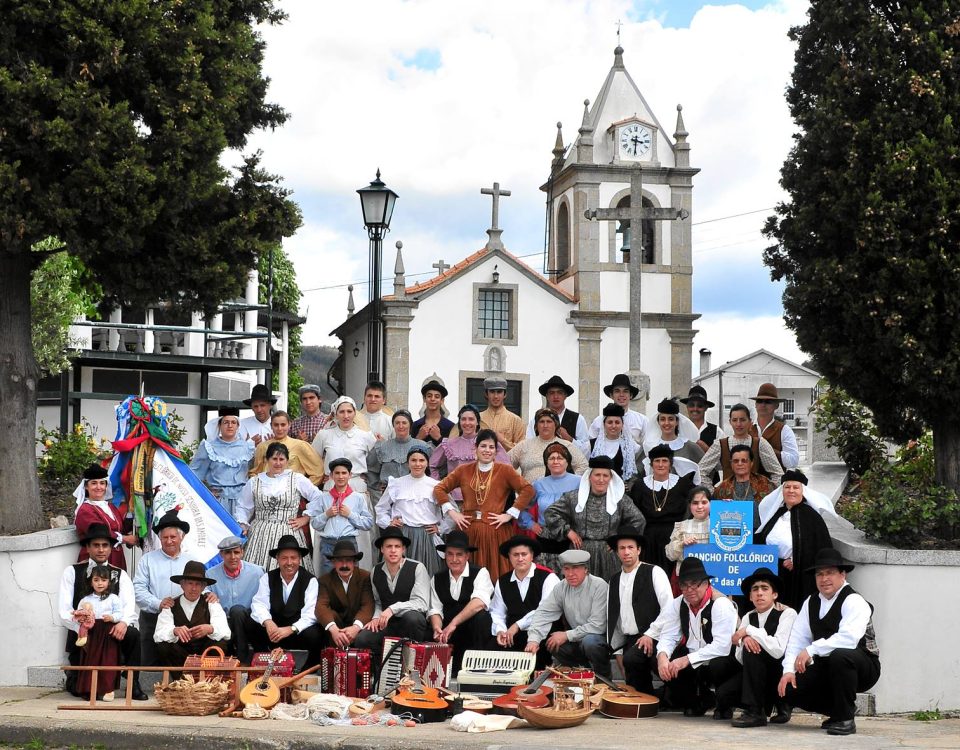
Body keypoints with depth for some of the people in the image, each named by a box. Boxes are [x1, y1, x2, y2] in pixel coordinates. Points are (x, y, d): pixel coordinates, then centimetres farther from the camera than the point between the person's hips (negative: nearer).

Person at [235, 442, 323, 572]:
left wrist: (305, 518, 5)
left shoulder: (297, 479, 5)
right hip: (260, 535, 1)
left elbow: (318, 498, 8)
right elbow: (242, 507, 18)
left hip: (288, 533, -1)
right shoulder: (254, 482, 10)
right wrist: (243, 525, 4)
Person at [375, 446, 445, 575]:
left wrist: (440, 528, 5)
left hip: (427, 536, 0)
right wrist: (388, 523, 6)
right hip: (402, 534, 0)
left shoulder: (435, 485, 6)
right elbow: (381, 508, 19)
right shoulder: (397, 484, 8)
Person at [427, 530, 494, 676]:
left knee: (481, 616, -34)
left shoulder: (480, 573, -5)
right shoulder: (437, 579, 10)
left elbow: (479, 603, -23)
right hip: (450, 636, 3)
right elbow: (435, 610, 4)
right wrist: (437, 629, -18)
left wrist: (453, 623, -31)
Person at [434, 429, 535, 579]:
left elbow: (528, 490, -3)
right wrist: (451, 512, 2)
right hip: (468, 530, 2)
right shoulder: (464, 471, 11)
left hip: (495, 531, -2)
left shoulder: (505, 471, 5)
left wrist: (510, 514, -7)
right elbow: (439, 489, 13)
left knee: (494, 575, -2)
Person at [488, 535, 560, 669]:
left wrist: (518, 626, -14)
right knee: (492, 647, -23)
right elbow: (497, 613, 16)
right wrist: (500, 631, -6)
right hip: (514, 634, 4)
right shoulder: (502, 582, 15)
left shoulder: (547, 578, -5)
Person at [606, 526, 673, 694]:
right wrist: (617, 650, 13)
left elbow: (669, 609, -10)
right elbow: (612, 616, 16)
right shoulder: (614, 580, 14)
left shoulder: (654, 572, -3)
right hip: (629, 641, 6)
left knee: (632, 659, -29)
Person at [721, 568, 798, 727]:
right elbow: (740, 658, -5)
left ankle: (755, 712, -20)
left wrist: (748, 631, -24)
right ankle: (770, 702, 9)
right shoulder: (748, 617, 2)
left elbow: (778, 649, -31)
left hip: (783, 674, -6)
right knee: (723, 694, -15)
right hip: (758, 675, 6)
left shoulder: (787, 614, -16)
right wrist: (744, 639, -26)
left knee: (752, 650, -29)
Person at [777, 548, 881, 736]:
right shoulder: (811, 602, 6)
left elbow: (849, 638, -32)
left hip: (862, 667, -7)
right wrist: (789, 670, -13)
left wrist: (811, 650, -33)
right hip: (826, 667, 7)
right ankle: (838, 710, 12)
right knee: (789, 689, -14)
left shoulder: (854, 602, -16)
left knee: (839, 656, -39)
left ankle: (845, 719, -21)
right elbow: (797, 639, 1)